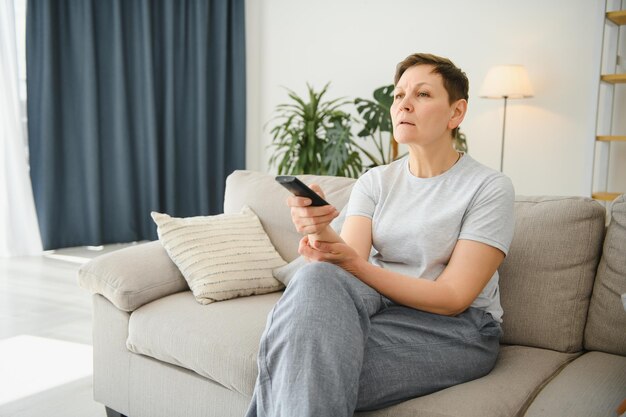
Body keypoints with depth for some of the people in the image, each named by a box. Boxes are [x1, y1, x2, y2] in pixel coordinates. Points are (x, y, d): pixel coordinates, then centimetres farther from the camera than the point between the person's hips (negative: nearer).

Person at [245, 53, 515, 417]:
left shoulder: (490, 188, -6)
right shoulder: (375, 182, 8)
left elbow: (451, 298, -13)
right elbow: (351, 258, -6)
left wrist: (351, 263, -23)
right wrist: (322, 231, -30)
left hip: (457, 330, -4)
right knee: (318, 278, -30)